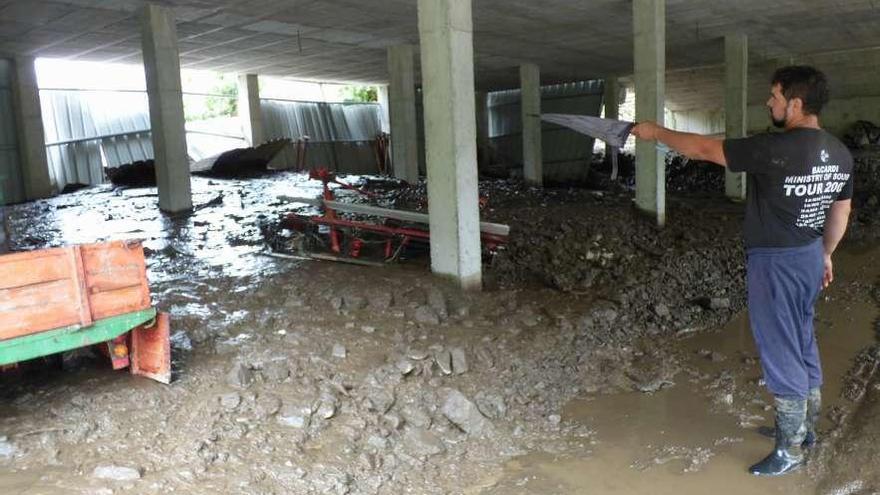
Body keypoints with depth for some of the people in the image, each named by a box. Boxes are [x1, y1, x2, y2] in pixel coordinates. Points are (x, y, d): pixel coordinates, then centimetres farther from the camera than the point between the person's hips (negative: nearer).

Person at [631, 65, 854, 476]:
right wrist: (825, 254, 27)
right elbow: (841, 213, 12)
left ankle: (790, 450, 17)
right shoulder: (840, 153, 2)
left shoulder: (775, 148, -25)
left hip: (775, 263, -8)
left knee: (781, 353, 3)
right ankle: (805, 427, 37)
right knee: (803, 343, 21)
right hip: (810, 258, 9)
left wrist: (655, 132, -4)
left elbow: (704, 149, -17)